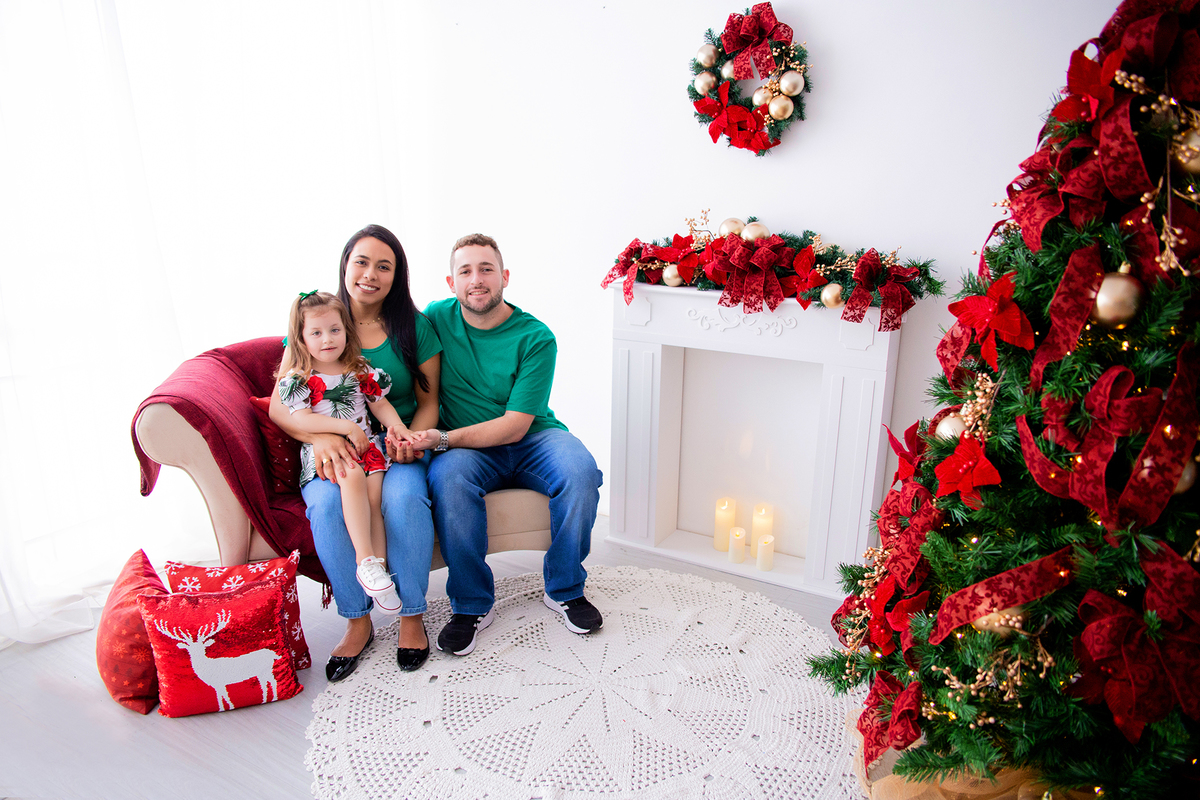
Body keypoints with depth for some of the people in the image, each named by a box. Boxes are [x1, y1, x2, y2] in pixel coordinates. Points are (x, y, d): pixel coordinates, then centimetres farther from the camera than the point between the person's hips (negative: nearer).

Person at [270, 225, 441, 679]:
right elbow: (279, 405, 0)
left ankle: (412, 617, -14)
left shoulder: (414, 326, 5)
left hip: (397, 446, 0)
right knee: (326, 503, -32)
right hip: (332, 451, 1)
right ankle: (357, 621, -12)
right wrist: (320, 437, -20)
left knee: (404, 496, -34)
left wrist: (410, 440, -16)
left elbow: (428, 402, 6)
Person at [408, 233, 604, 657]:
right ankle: (471, 605, -14)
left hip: (532, 438, 0)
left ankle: (564, 590, -6)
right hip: (465, 448, 1)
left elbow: (515, 426, -17)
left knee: (581, 472, -30)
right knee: (448, 477, -34)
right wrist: (408, 433, -14)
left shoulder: (536, 338, -12)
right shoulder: (436, 318, -2)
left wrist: (442, 438, -27)